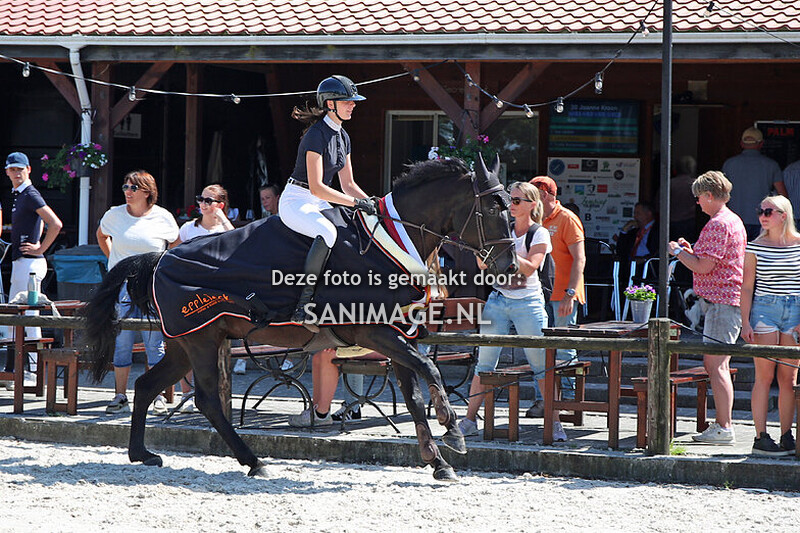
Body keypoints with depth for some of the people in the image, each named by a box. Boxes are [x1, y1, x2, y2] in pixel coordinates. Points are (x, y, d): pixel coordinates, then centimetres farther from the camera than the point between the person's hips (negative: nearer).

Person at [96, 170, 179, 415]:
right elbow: (101, 236, 26)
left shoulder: (163, 218, 0)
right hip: (121, 286, 2)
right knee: (121, 342, 2)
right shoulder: (115, 215, 5)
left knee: (155, 343, -1)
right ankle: (120, 397, 7)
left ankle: (158, 396, 6)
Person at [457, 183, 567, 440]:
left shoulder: (540, 234, -1)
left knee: (541, 364, -4)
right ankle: (469, 421, 6)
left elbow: (530, 267, -15)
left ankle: (555, 422, 0)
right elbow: (482, 264, 9)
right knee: (485, 363, 2)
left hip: (528, 302, -4)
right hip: (498, 300, 4)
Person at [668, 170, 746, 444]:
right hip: (732, 299, 11)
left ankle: (724, 429, -12)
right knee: (714, 364, 14)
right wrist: (691, 251, 19)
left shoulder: (717, 224, -14)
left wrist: (678, 251, -5)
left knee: (716, 365, -11)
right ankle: (722, 424, 16)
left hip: (721, 301, -11)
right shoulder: (734, 221, 20)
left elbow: (703, 267, -19)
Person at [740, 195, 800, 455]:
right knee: (764, 376, -6)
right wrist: (745, 322, -5)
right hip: (764, 309, -1)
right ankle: (761, 437, -5)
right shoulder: (755, 247, 3)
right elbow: (747, 287, 3)